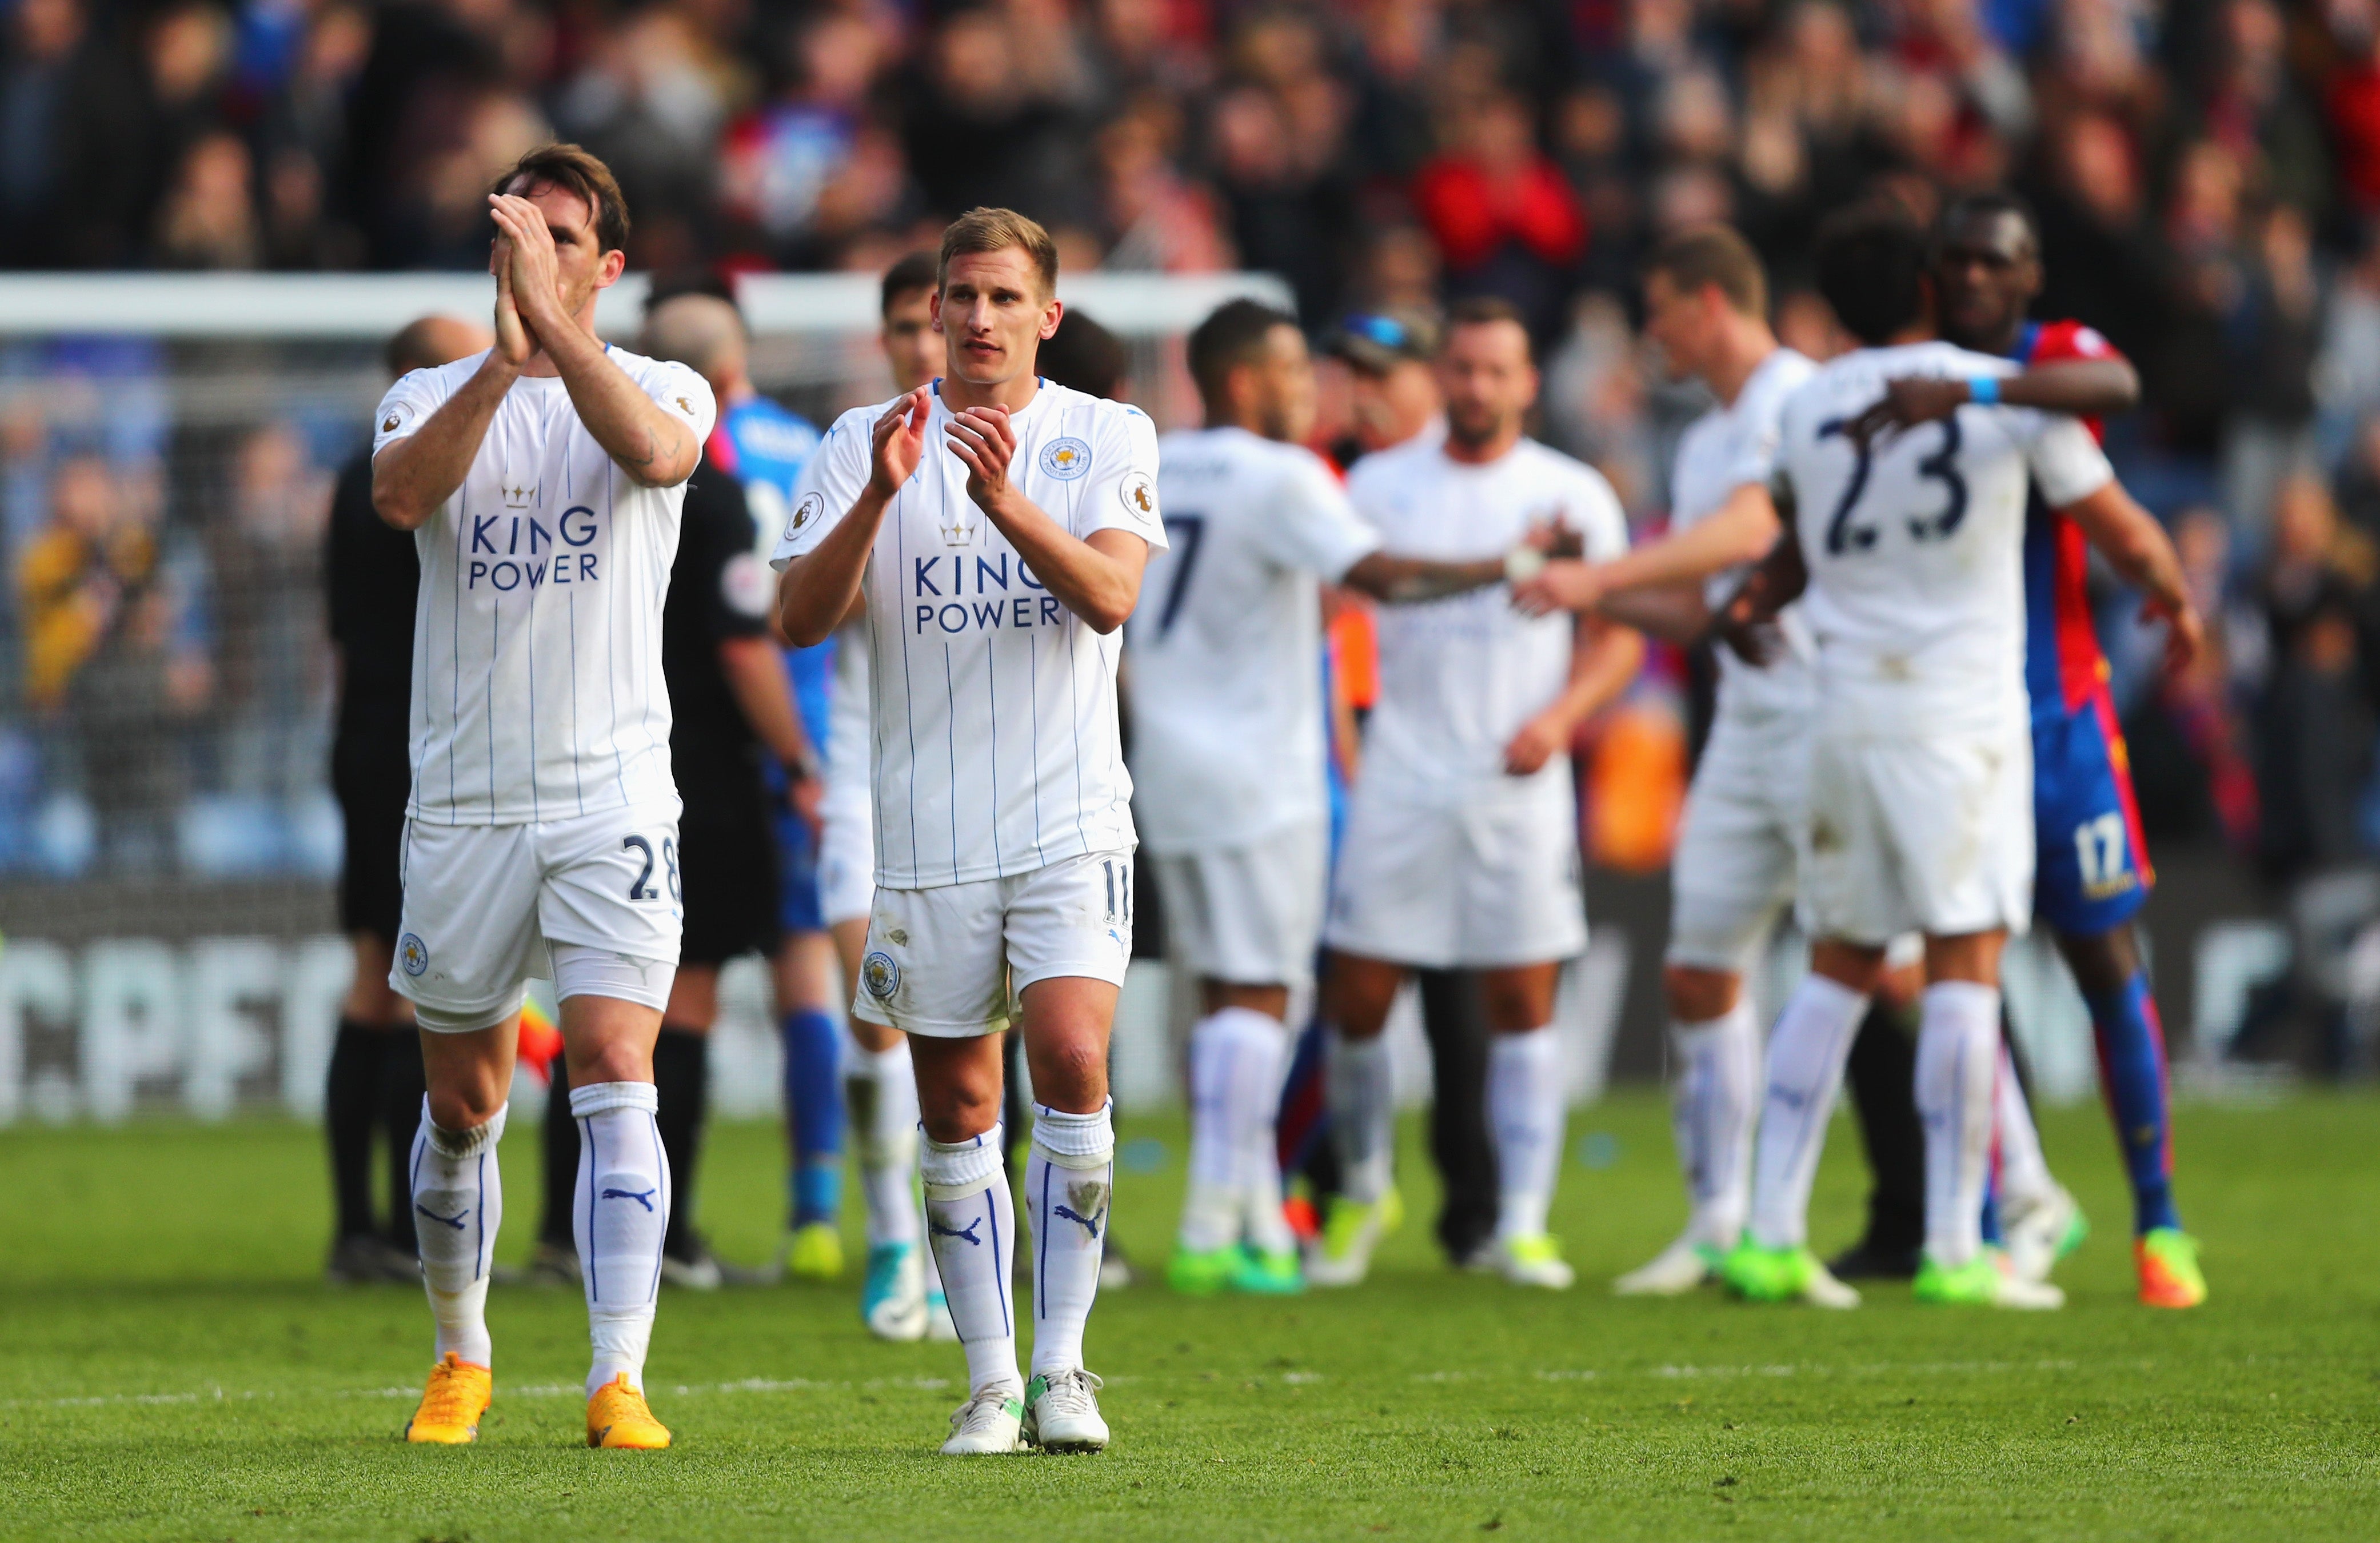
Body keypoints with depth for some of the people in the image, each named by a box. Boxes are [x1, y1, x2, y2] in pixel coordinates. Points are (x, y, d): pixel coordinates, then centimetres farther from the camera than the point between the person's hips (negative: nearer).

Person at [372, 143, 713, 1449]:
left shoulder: (665, 389, 3)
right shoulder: (430, 396, 7)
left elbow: (655, 451, -23)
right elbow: (399, 493, -17)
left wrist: (550, 320, -29)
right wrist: (504, 357, -29)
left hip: (611, 797, -2)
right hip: (462, 800, 2)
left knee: (615, 1078, -15)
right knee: (460, 1108, 10)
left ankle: (619, 1381, -20)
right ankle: (461, 1355, 30)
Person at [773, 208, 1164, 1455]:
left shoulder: (1107, 440, 3)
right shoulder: (865, 443, 5)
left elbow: (1109, 596, -13)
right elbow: (802, 618, -5)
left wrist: (1004, 499, -27)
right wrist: (879, 496, -20)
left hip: (1069, 823, -1)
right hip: (928, 830, 2)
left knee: (1072, 1067, -17)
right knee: (957, 1111, 3)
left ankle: (1061, 1368, -9)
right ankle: (991, 1386, 10)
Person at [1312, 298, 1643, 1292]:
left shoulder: (1573, 497, 4)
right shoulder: (1380, 488, 6)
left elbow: (1617, 640, 5)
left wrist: (1562, 716, -13)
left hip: (1519, 783, -1)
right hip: (1401, 783, 1)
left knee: (1522, 1005, -3)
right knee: (1356, 997, -1)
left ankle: (1523, 1224, 1)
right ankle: (1364, 1193, 20)